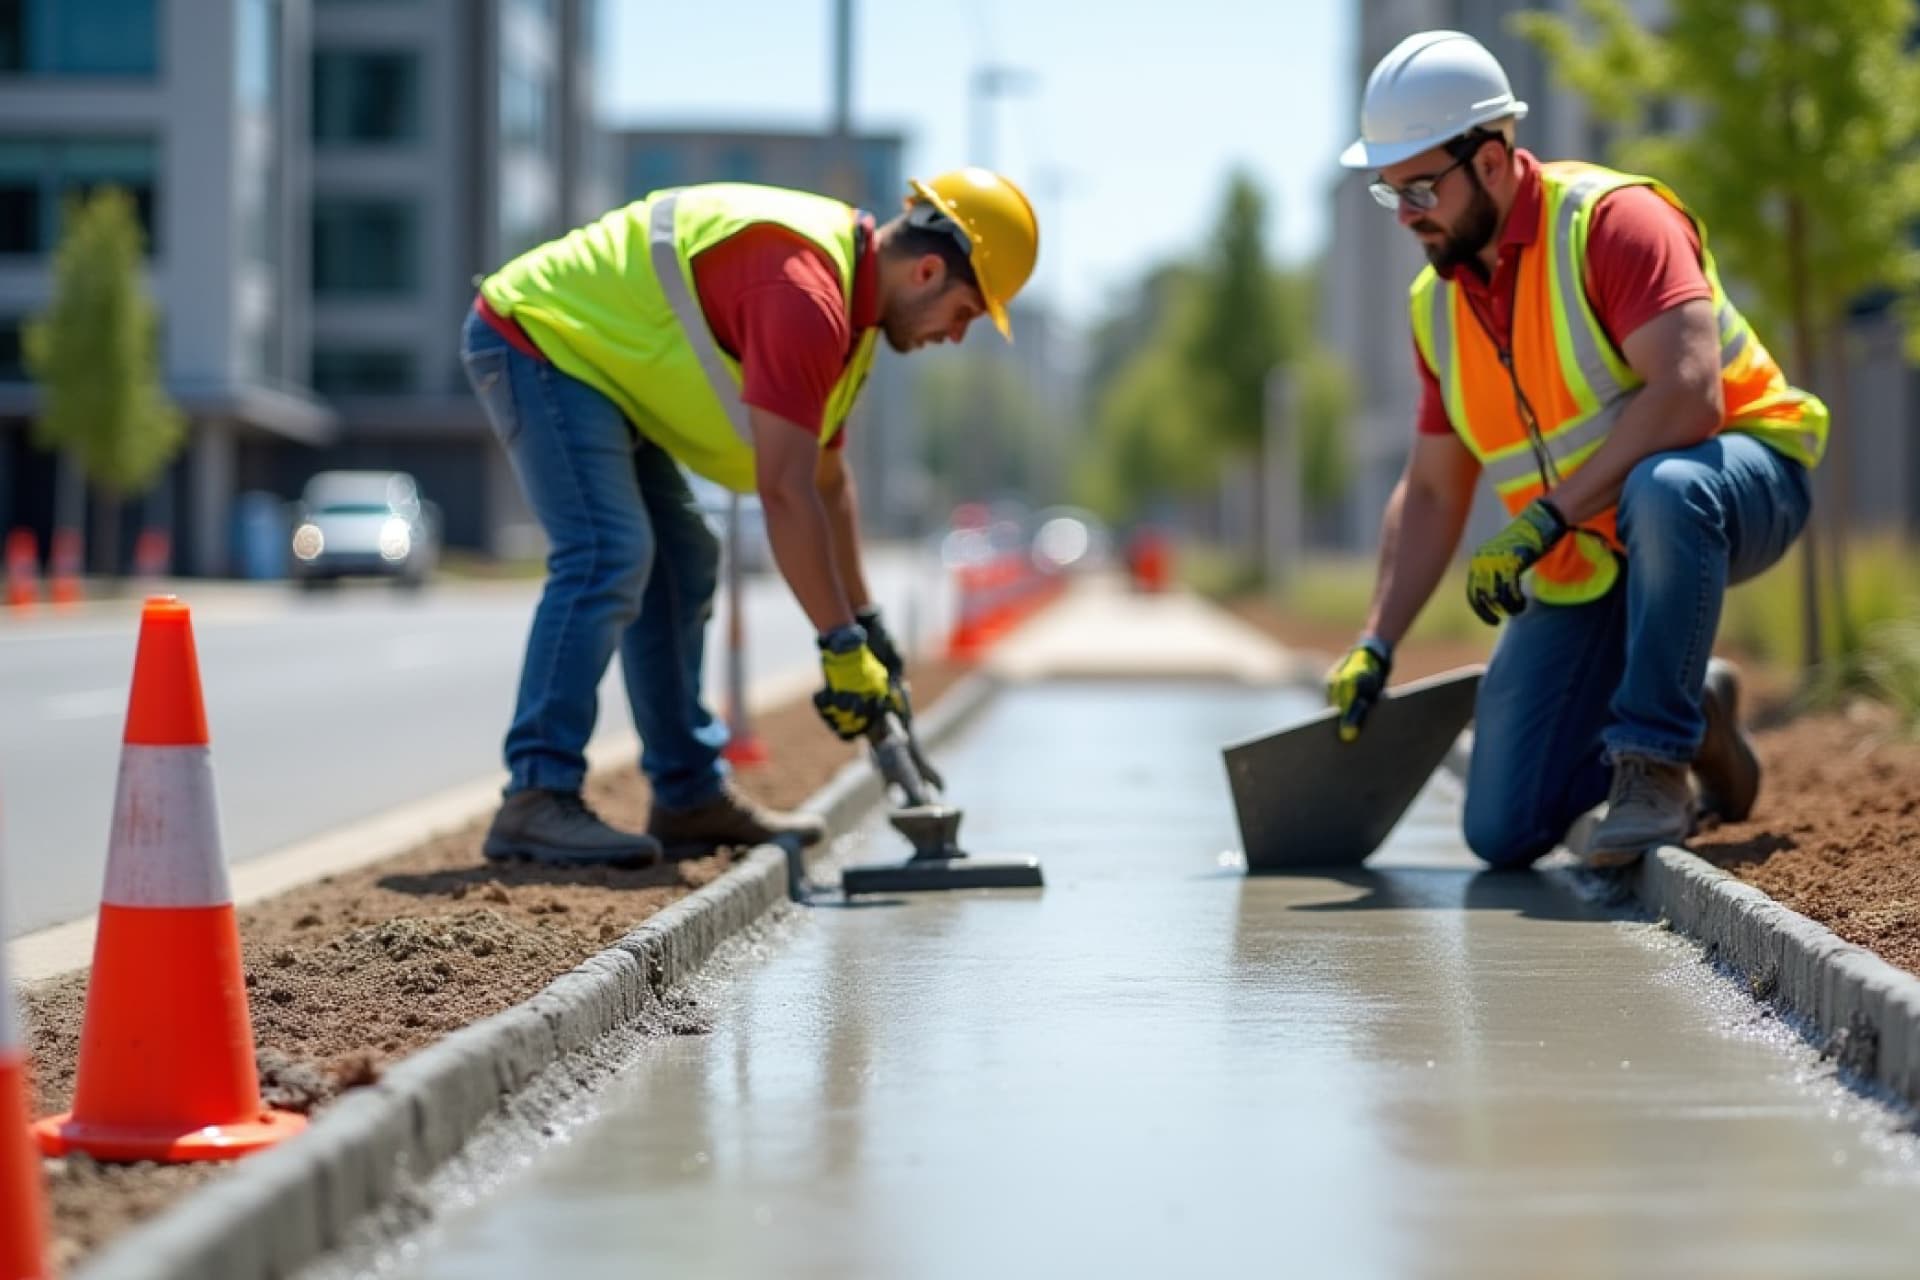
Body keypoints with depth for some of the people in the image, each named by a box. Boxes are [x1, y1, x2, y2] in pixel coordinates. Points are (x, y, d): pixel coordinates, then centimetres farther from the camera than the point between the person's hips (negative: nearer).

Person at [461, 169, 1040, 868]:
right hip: (532, 336, -11)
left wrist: (866, 624, 16)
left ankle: (691, 796, 16)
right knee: (608, 555, -22)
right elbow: (785, 493, -30)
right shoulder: (803, 294, -27)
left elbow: (828, 479, 16)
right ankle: (537, 799, -24)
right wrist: (843, 645, -25)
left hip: (578, 353, 11)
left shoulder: (850, 283, 7)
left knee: (680, 563, 11)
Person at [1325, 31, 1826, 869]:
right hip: (1588, 565, 6)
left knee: (1662, 491, -45)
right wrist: (1375, 646, 3)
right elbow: (1433, 491, 13)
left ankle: (1655, 759, -26)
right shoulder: (1438, 304, 5)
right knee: (1504, 836, -4)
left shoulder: (1610, 220, -18)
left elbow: (1688, 396, -30)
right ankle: (1695, 721, 21)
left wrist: (1543, 519, -29)